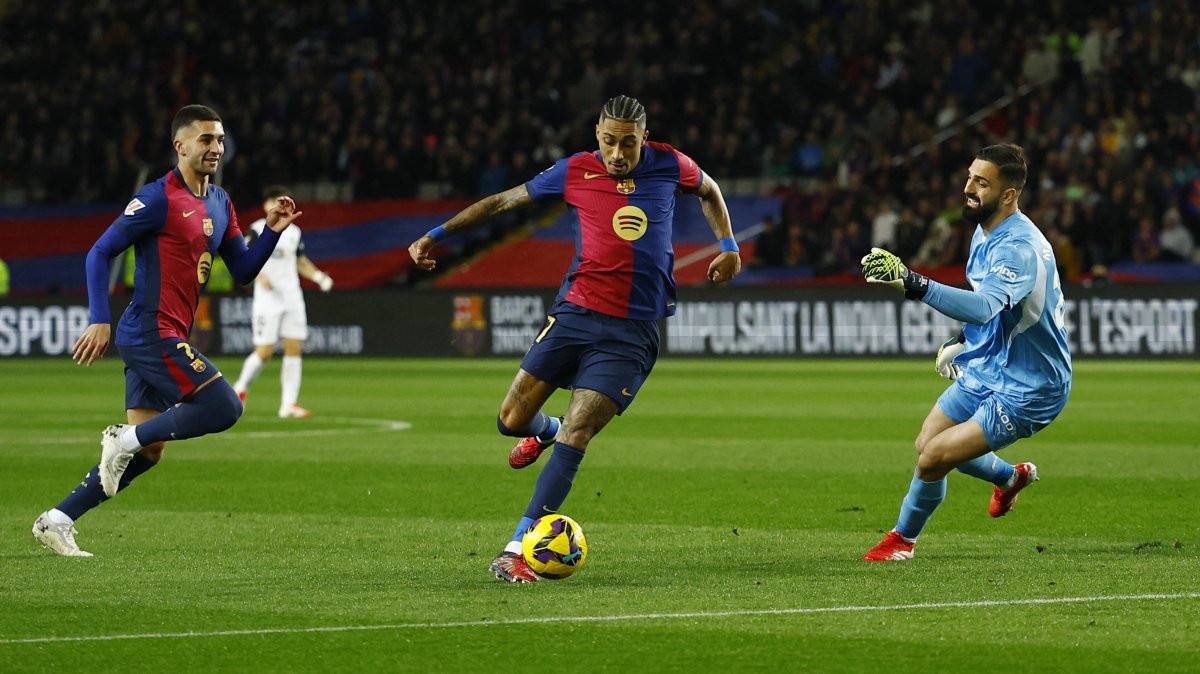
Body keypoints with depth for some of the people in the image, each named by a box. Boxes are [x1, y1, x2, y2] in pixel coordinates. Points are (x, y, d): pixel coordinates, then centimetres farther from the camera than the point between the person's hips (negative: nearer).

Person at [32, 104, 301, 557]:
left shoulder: (219, 203, 15)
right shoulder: (159, 199, -11)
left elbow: (244, 271, 16)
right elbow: (100, 253, -10)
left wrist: (272, 231, 0)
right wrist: (99, 320, -18)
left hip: (167, 339, 9)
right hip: (151, 332, -9)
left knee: (147, 451, 8)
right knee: (225, 407, -17)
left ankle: (57, 521, 12)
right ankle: (126, 439, -6)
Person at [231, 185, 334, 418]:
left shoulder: (293, 232, 14)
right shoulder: (257, 230, -3)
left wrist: (318, 276, 5)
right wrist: (259, 276, -23)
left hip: (292, 298, 5)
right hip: (268, 299, -5)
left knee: (294, 349, -3)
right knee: (264, 351, -8)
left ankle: (288, 404, -2)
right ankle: (241, 388, 18)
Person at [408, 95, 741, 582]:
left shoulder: (668, 165, 1)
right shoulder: (576, 172, 0)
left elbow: (708, 190, 24)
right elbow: (504, 201, 11)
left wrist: (728, 245, 14)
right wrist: (436, 235, 10)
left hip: (632, 333, -2)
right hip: (576, 313, 2)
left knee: (573, 438, -13)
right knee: (512, 421, -1)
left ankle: (517, 550, -13)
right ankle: (545, 431, 38)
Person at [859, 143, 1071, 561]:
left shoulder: (1018, 248, -29)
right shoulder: (985, 232, 3)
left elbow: (983, 306, -48)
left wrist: (914, 285, -57)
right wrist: (964, 341, 16)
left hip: (1026, 390, -10)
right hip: (985, 370, 10)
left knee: (933, 459, -15)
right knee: (927, 444, 17)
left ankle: (903, 538, 13)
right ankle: (1011, 477, 44)